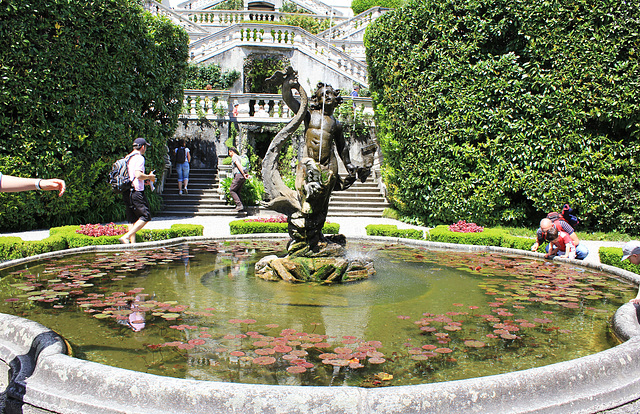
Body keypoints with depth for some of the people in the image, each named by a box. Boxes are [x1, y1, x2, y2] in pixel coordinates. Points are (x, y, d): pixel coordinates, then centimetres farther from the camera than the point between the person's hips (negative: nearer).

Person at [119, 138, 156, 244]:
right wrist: (149, 176, -3)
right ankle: (126, 237, -13)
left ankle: (133, 243, 6)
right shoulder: (139, 158, -9)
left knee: (132, 219, 10)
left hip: (126, 193, 9)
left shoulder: (127, 158, 19)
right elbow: (138, 175, -21)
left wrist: (145, 181, 23)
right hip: (136, 192, -9)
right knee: (145, 216, -5)